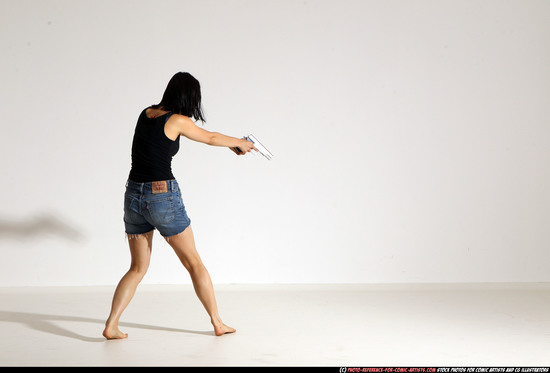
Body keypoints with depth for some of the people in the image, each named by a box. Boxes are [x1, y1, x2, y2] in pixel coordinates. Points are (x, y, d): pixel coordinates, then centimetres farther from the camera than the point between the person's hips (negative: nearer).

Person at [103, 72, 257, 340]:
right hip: (163, 196, -6)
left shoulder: (146, 114, 11)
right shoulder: (177, 121, -9)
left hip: (134, 195, 6)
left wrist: (231, 144, 35)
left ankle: (111, 325, 2)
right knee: (193, 262, 9)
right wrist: (241, 143, 27)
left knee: (138, 268, 13)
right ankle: (217, 323, 18)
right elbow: (210, 138, 8)